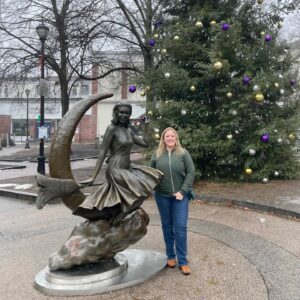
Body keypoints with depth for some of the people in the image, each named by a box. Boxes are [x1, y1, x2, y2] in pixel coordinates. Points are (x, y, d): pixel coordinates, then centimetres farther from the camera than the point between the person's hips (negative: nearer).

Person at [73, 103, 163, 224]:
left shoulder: (129, 130, 11)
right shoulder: (112, 128, -12)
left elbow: (145, 143, 10)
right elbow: (102, 153, -15)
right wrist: (93, 177, -18)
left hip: (127, 168, 9)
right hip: (116, 170, -9)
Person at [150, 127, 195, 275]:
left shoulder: (183, 153, -4)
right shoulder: (157, 154, 0)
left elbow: (191, 172, -6)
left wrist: (183, 191, -11)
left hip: (180, 196, -2)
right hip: (162, 196, 2)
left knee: (180, 227, -1)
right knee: (167, 226, 12)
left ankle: (183, 261, 10)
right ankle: (171, 256, 27)